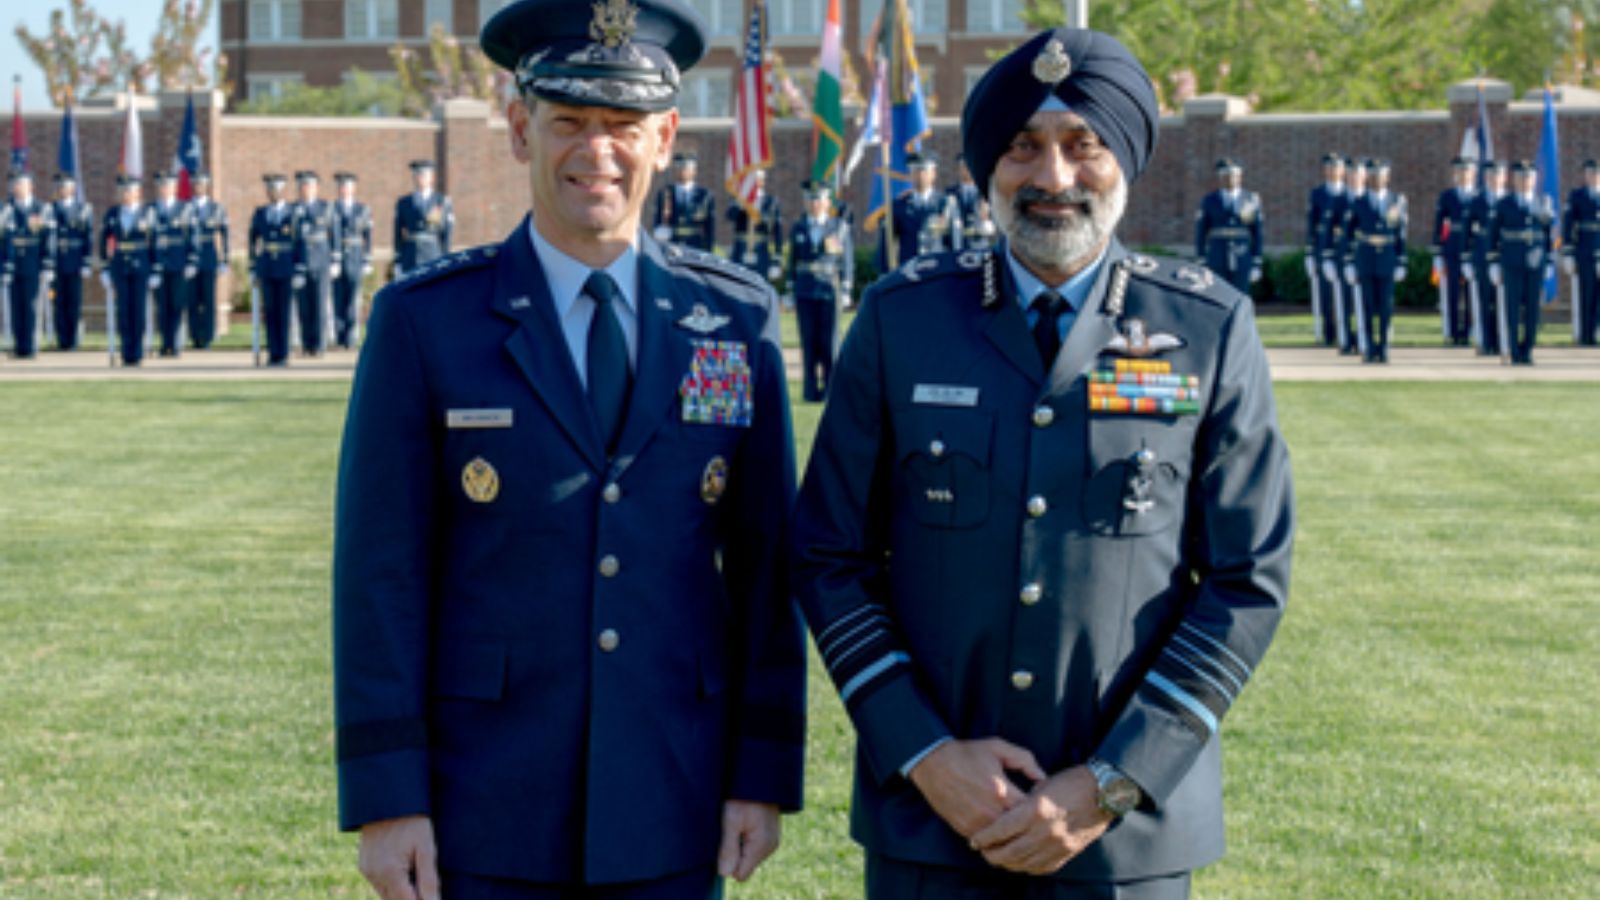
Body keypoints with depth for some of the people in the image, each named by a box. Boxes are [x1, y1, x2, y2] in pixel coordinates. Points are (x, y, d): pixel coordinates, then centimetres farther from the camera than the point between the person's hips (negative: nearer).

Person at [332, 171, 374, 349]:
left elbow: (368, 237, 7)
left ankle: (351, 339, 0)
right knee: (338, 300, -1)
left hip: (355, 259, 0)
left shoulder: (364, 209, 7)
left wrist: (368, 262, 1)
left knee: (353, 300, -3)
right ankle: (339, 337, 4)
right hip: (336, 261, 0)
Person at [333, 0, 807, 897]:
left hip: (671, 818, 2)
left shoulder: (736, 318, 4)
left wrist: (766, 773, 2)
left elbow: (768, 561, 5)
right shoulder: (425, 322, -2)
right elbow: (382, 571, -4)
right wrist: (386, 795, -8)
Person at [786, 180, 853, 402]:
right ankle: (810, 390, 5)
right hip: (805, 292, 2)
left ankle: (831, 389, 3)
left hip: (829, 291, -2)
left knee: (829, 342, -3)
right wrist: (791, 290, 9)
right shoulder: (798, 228, 10)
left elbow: (847, 261, 3)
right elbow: (793, 261, 13)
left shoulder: (840, 227, 3)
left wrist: (845, 291, -3)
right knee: (809, 342, 1)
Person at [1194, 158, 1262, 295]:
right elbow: (1200, 234, 4)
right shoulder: (1208, 201, 3)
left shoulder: (1252, 200, 4)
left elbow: (1257, 235, 5)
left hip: (1242, 261, 0)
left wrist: (1257, 265, 1)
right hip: (1216, 260, 0)